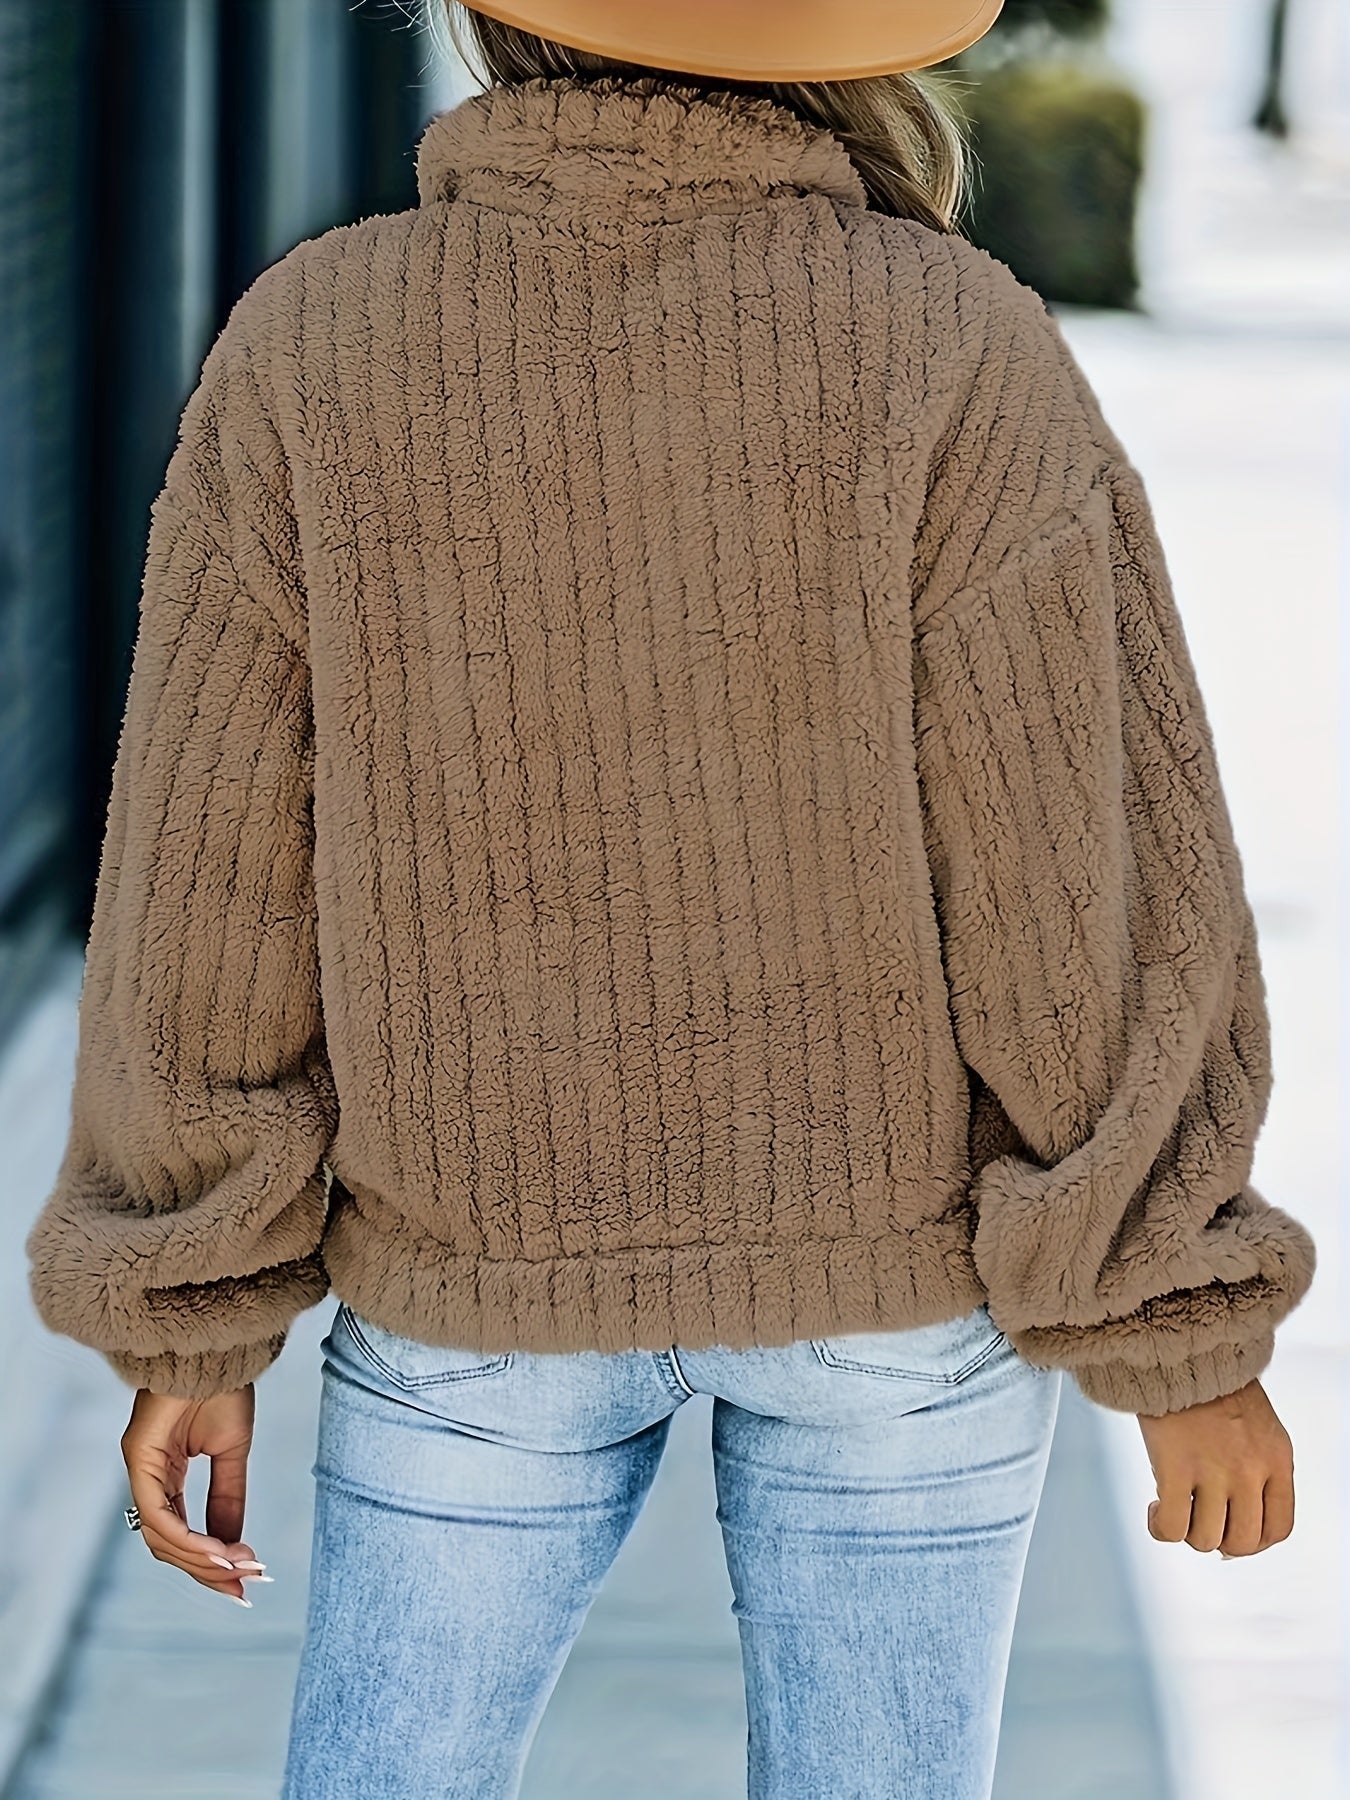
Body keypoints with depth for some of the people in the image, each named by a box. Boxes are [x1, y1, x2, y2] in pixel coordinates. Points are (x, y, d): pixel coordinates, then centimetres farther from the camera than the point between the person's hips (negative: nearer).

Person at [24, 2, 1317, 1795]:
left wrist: (191, 1327, 2)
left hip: (500, 1259, 1)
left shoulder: (311, 357, -12)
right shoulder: (958, 357, -17)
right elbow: (1098, 883, -16)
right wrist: (1194, 1341, -6)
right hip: (896, 1233, 0)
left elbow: (214, 902, -9)